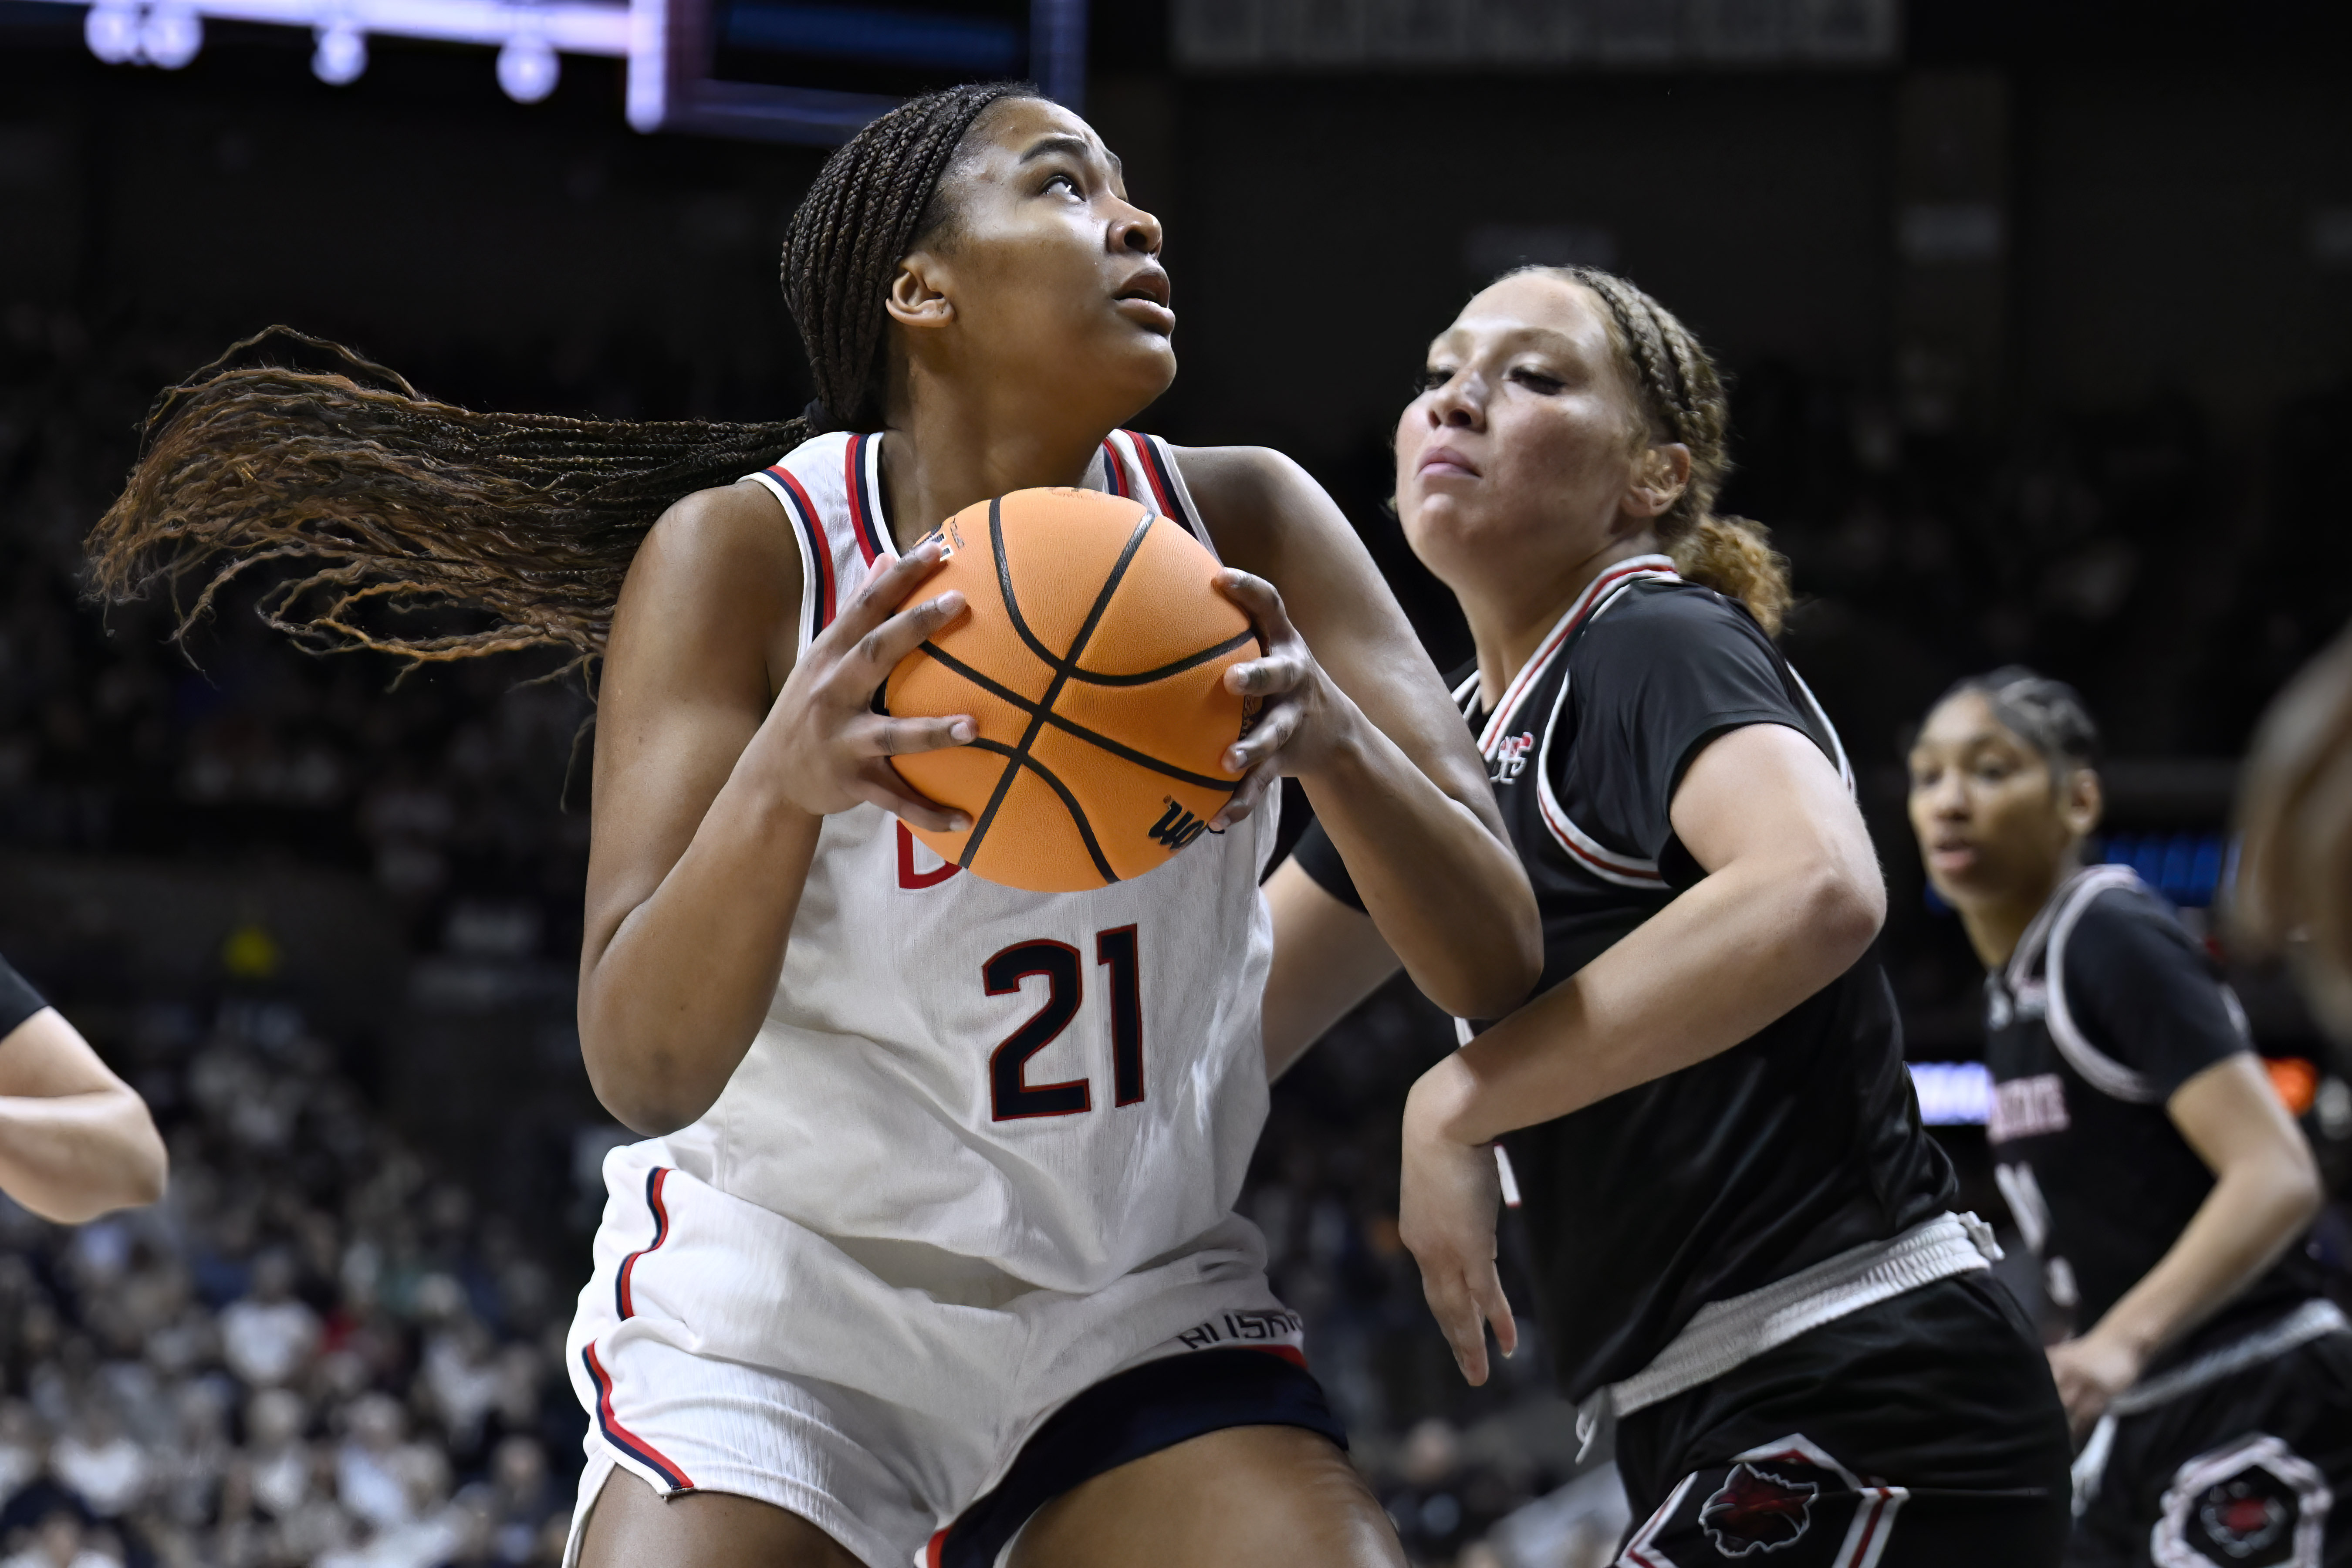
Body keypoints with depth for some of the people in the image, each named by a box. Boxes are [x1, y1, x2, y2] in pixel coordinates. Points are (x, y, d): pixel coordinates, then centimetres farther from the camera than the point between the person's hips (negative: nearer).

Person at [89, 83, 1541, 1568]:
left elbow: (1498, 967, -12)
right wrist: (784, 777, -43)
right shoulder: (745, 556, -15)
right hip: (781, 1299, -2)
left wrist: (1331, 736, -33)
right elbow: (646, 1069, -24)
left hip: (1139, 1316, 2)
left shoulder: (1239, 527, -8)